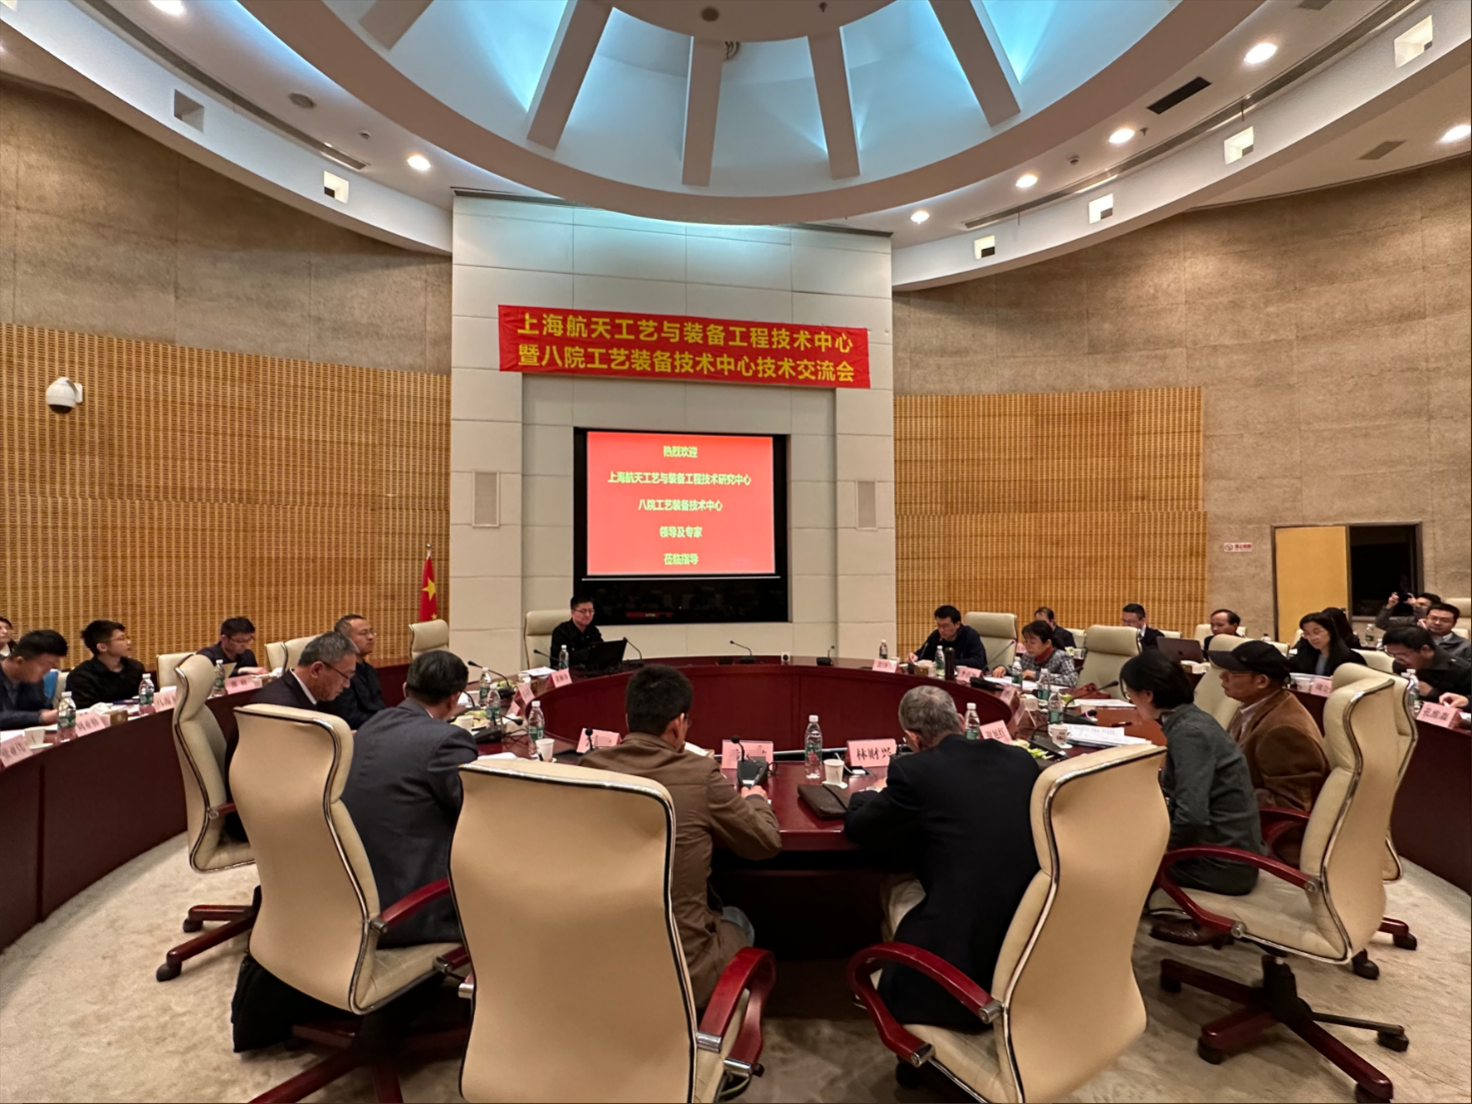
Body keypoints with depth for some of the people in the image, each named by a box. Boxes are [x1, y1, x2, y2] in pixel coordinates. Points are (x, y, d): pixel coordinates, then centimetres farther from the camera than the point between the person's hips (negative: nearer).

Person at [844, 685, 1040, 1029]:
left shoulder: (912, 771, -11)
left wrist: (872, 794, 26)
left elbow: (857, 827, 5)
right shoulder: (1021, 759, 4)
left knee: (898, 891, 22)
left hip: (959, 961, -5)